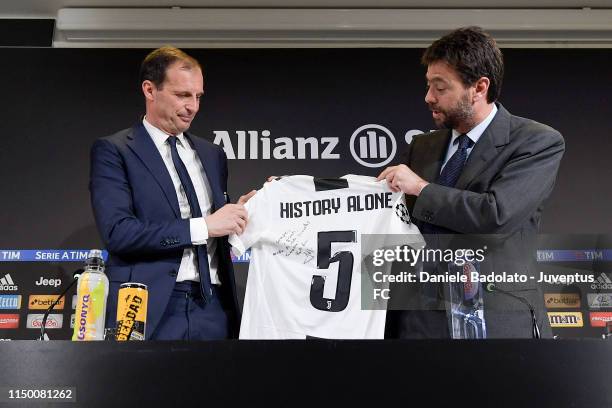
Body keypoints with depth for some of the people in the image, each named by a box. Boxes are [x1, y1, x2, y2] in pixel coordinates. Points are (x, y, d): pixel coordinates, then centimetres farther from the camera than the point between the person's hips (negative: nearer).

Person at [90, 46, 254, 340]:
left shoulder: (212, 154, 15)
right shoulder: (112, 150, -1)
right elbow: (117, 231, -14)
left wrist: (237, 212, -1)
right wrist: (204, 226, -17)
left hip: (213, 307, 5)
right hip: (150, 308, -4)